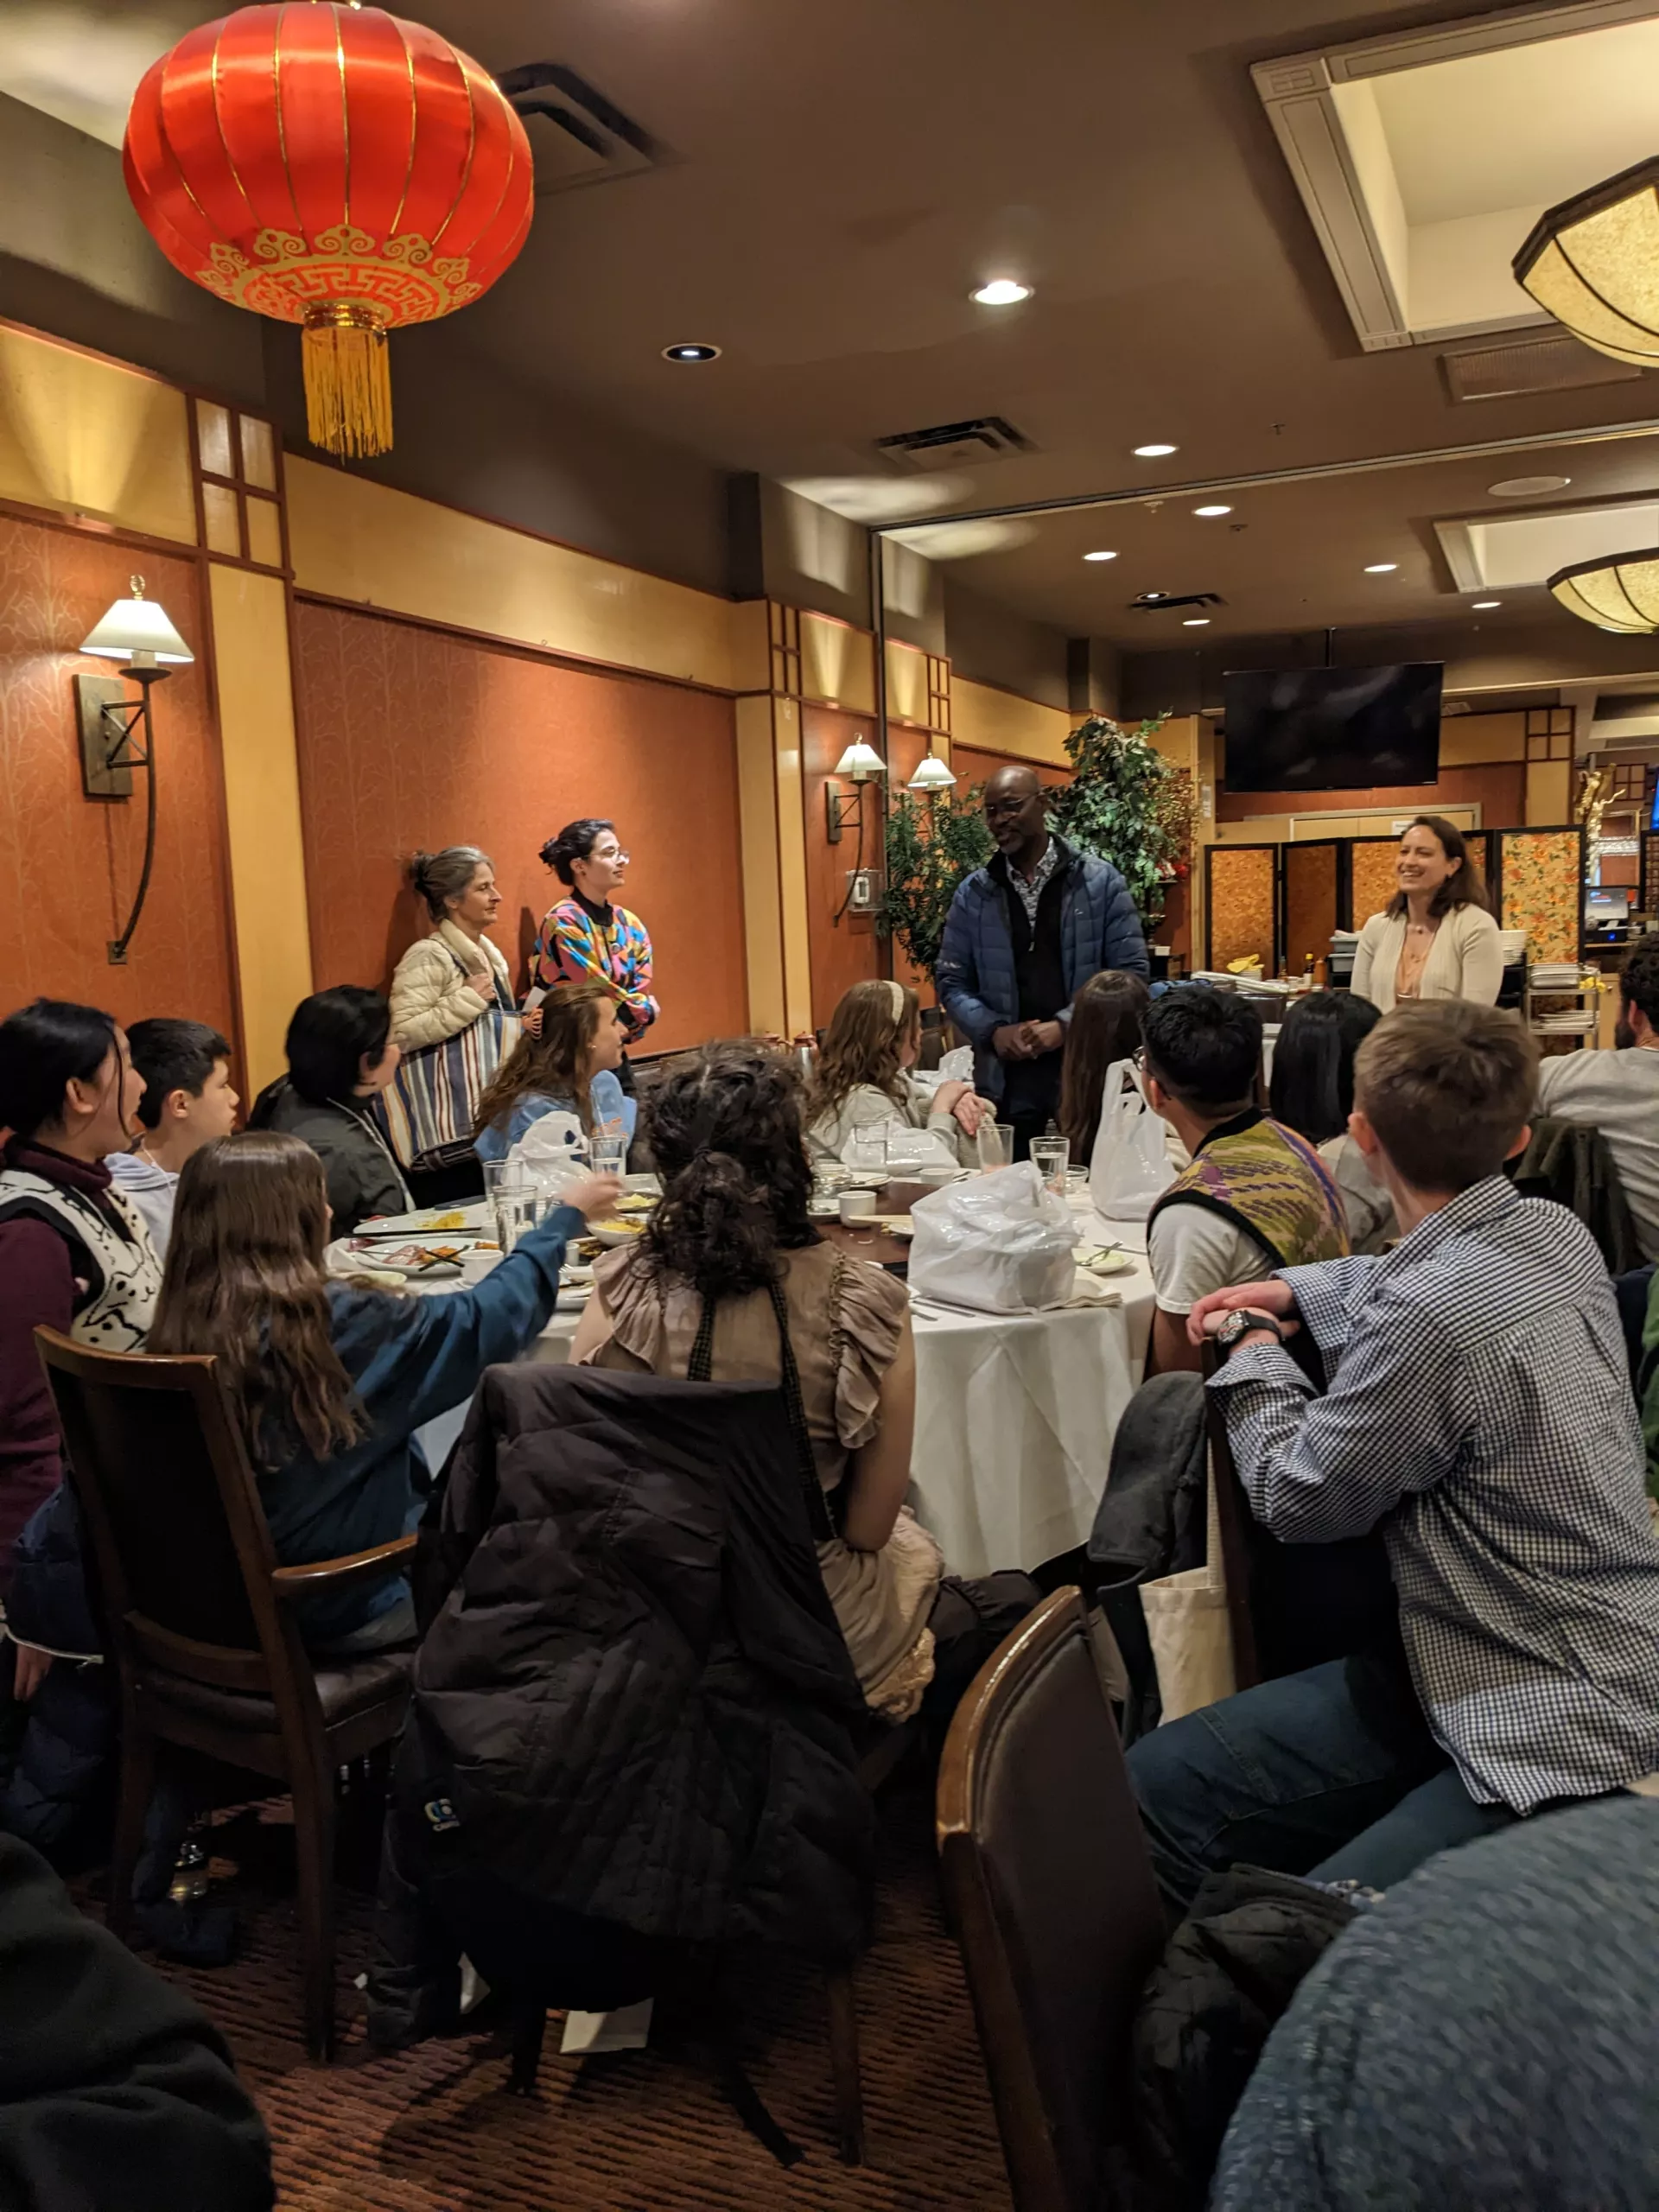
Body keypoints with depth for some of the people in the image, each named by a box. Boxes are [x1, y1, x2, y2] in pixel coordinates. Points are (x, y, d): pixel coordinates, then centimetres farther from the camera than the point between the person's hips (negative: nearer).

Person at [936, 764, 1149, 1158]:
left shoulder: (1100, 881, 1)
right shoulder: (973, 893, 7)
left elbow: (1131, 970, -2)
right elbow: (952, 981, 8)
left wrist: (1066, 1026, -13)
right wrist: (993, 1030, -10)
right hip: (1005, 1085, 2)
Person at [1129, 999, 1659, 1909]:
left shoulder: (1432, 1320, -27)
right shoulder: (1552, 1231, 0)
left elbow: (1297, 1499, -9)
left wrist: (1256, 1357, 8)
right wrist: (1291, 1290, 19)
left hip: (1560, 1738, -9)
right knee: (1158, 1782, 3)